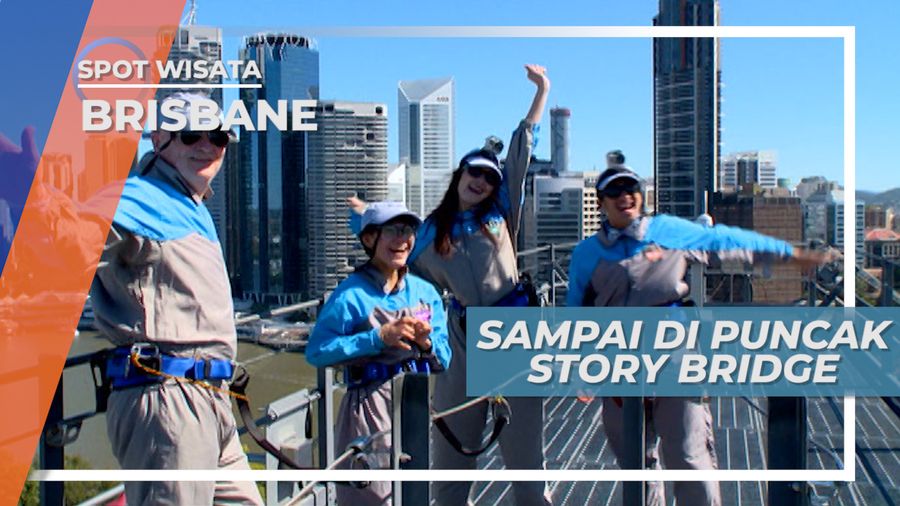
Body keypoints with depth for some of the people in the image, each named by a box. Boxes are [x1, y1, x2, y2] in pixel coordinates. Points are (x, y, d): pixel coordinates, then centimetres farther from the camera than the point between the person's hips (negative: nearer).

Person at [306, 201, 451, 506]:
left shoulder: (425, 292, 9)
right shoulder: (352, 294, -7)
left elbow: (443, 362, 11)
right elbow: (317, 352, -16)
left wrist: (426, 342, -10)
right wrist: (378, 337, -18)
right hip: (371, 409, -6)